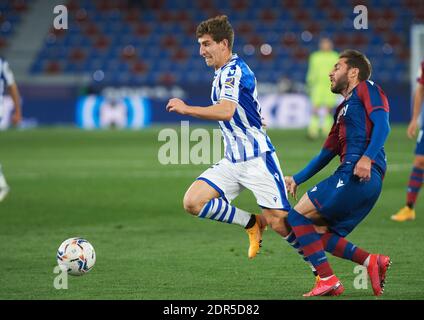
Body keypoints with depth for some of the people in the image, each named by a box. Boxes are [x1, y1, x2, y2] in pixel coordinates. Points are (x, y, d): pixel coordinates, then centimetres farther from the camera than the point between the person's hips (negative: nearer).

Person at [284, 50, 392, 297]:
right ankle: (372, 261, -6)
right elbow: (327, 153, 34)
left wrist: (367, 157, -26)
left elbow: (382, 125, -12)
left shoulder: (367, 89, 4)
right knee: (325, 239, 7)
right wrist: (297, 179, 30)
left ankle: (328, 280, -12)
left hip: (356, 176, -9)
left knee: (298, 216, -6)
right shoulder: (343, 109, 31)